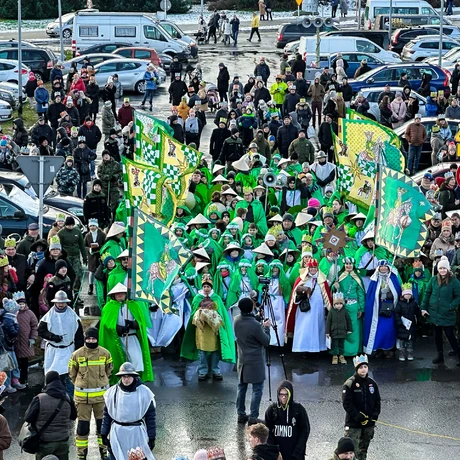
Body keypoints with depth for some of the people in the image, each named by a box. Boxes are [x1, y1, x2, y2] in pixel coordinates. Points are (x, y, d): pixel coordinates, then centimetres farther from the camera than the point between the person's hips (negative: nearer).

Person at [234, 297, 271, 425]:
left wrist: (262, 326, 13)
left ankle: (241, 415, 21)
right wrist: (266, 328, 2)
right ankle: (253, 417, -1)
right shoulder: (255, 325, -24)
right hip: (255, 362, -7)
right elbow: (266, 342, -12)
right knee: (257, 389, 0)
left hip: (242, 360, 7)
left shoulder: (237, 321, -4)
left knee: (241, 387, 16)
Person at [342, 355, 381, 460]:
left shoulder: (372, 383, 6)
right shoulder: (349, 384, -10)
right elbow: (347, 404, -14)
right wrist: (359, 418, -18)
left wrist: (374, 417, -4)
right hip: (353, 424, -5)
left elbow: (377, 402, 11)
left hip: (369, 424, 5)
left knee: (363, 450, 17)